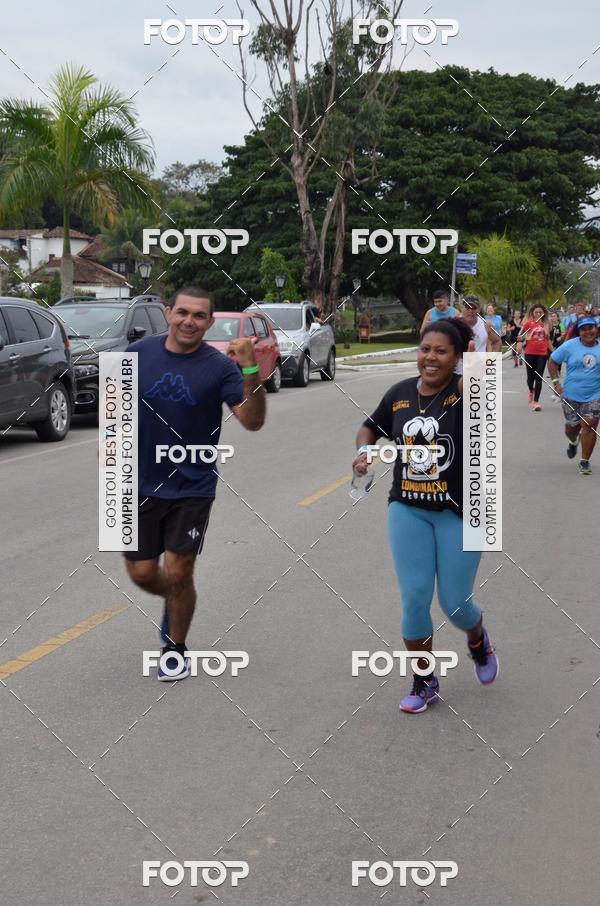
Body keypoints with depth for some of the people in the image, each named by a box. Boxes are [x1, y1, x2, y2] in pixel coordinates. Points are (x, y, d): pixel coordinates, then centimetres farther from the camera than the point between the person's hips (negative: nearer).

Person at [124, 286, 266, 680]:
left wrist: (251, 370, -32)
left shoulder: (219, 366, -11)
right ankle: (173, 601, 43)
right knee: (141, 573, 8)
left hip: (192, 488, -2)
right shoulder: (139, 353, -4)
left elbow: (253, 421, -19)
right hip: (141, 484, 3)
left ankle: (176, 650, 23)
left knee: (178, 574, 0)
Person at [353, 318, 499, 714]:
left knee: (455, 603, 3)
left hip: (459, 512, -3)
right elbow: (370, 427, 17)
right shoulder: (400, 393, 1)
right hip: (408, 510, 3)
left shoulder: (463, 391, -13)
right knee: (414, 597, -1)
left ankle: (479, 639, 41)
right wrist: (363, 450, -3)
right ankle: (424, 682, 18)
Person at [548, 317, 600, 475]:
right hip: (571, 395, 0)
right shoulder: (570, 346, -5)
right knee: (572, 426, 12)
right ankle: (573, 442, 49)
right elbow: (552, 361, 3)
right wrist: (556, 382, -6)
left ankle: (585, 462, 2)